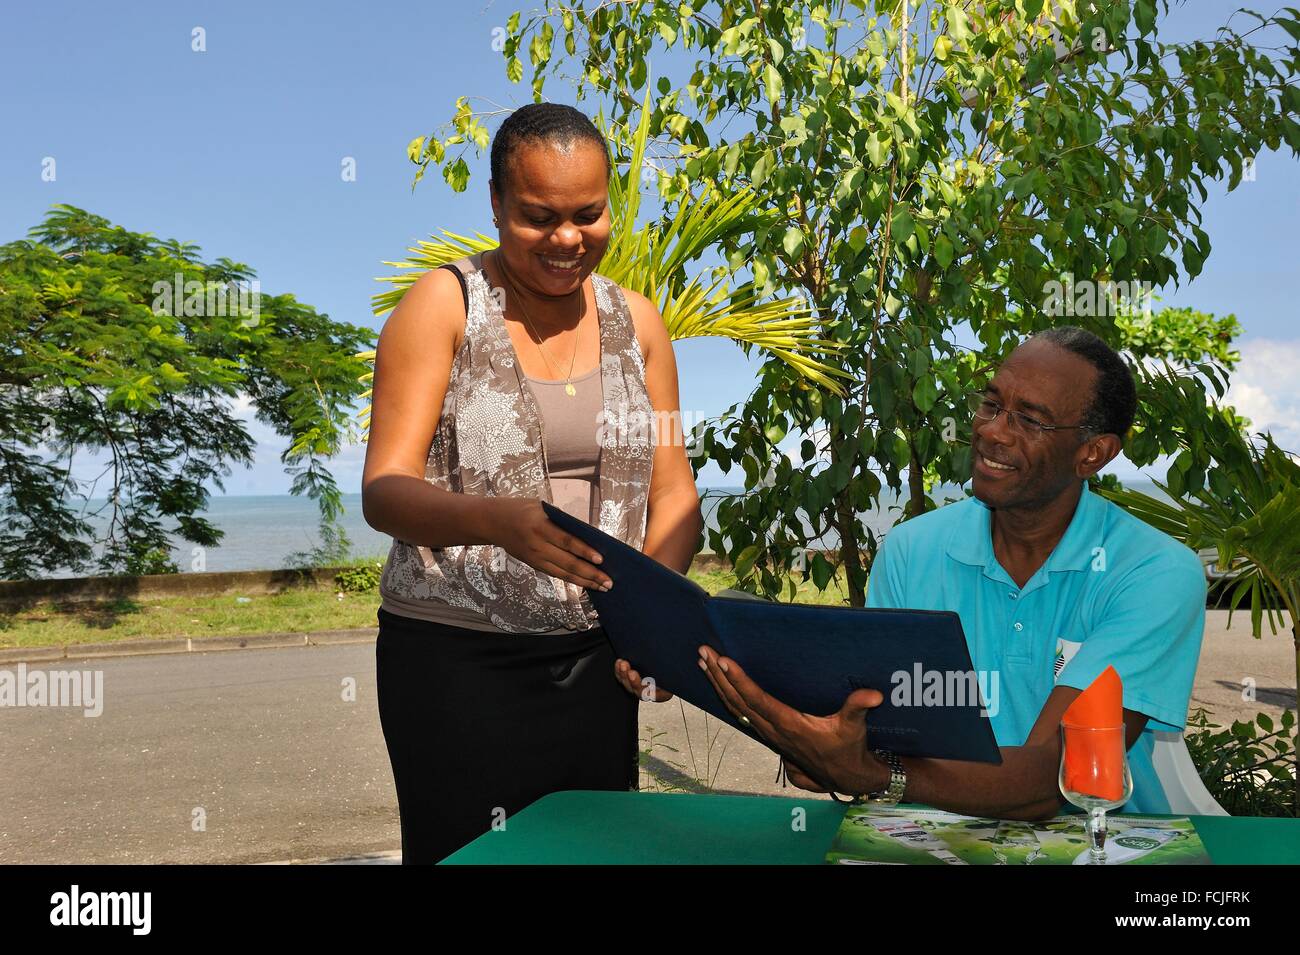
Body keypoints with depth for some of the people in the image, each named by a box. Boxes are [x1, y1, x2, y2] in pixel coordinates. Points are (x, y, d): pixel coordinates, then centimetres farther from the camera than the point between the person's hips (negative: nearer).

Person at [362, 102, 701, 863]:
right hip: (456, 659, -3)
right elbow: (383, 491, -12)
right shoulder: (444, 304, -4)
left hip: (595, 659, 4)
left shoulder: (636, 321, 8)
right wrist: (499, 521, -32)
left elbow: (674, 491, 6)